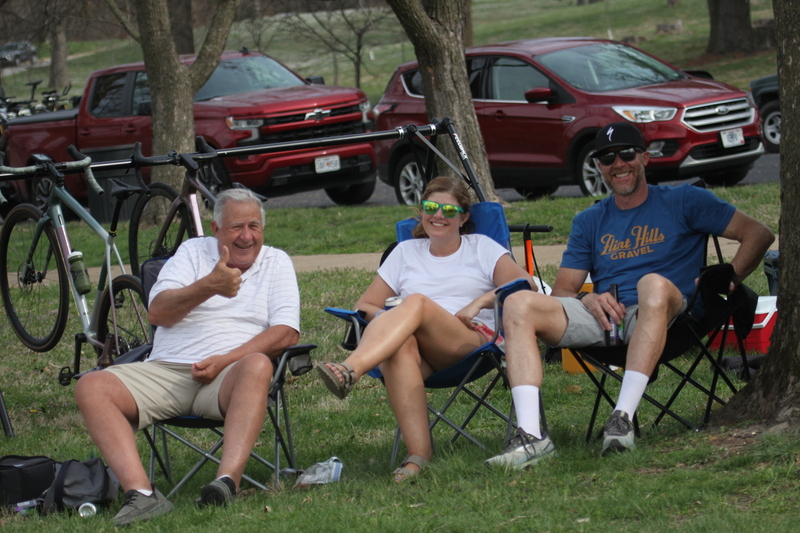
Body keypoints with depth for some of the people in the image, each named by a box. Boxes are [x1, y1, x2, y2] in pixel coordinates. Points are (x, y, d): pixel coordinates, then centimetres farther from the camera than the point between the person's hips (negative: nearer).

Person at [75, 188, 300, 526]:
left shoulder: (276, 262, 14)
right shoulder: (194, 252, 16)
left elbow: (287, 333, 0)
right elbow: (157, 313, 2)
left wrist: (226, 360, -12)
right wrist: (209, 286, -14)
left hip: (227, 375, -2)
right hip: (166, 371, 2)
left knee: (257, 366, -38)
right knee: (92, 387, -23)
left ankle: (227, 482, -50)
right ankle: (140, 493, -39)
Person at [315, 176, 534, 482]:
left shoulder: (480, 247, 22)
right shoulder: (406, 252, 29)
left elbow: (526, 285, 5)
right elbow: (363, 306, 24)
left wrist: (478, 303, -10)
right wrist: (387, 319, 0)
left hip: (474, 342, -2)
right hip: (423, 357, 2)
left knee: (418, 303, -34)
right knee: (400, 346, -39)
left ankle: (351, 370, -58)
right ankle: (418, 456, -52)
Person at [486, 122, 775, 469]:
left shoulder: (682, 202, 14)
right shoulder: (589, 222, 24)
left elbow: (758, 234, 9)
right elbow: (561, 291, 16)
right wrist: (588, 300, -7)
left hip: (654, 320, -4)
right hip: (601, 319, 4)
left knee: (654, 283, -39)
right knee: (519, 304, -21)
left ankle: (623, 418, -44)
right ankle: (530, 434, -36)